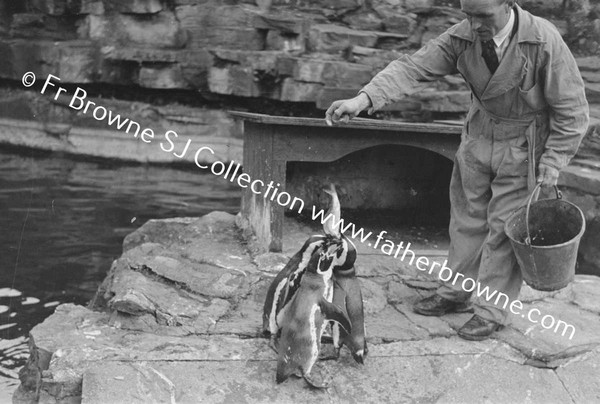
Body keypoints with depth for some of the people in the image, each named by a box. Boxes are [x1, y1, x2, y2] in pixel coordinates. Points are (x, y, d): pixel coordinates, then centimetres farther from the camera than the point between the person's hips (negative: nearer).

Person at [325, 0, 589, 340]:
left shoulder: (544, 41, -26)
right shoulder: (464, 37, -14)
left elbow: (572, 111, -17)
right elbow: (414, 68, -19)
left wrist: (552, 163, -17)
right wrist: (364, 99, -34)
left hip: (523, 148, -5)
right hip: (479, 136, 5)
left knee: (503, 227, 0)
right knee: (467, 217, 14)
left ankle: (492, 312, 15)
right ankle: (455, 294, 32)